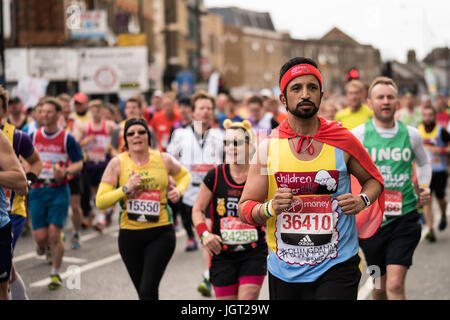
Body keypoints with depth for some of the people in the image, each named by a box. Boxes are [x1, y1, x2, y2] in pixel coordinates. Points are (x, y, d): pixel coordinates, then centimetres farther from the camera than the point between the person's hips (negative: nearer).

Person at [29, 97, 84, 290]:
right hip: (37, 190, 2)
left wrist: (66, 172, -18)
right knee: (40, 236, -1)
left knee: (54, 234, -10)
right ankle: (43, 246, 37)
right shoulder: (33, 137, 6)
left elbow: (79, 164, 1)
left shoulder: (67, 138, -2)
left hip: (59, 190, -2)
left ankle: (55, 274, 6)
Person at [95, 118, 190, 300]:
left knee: (148, 291, -14)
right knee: (143, 292, 13)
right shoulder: (117, 163, -2)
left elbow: (184, 175, 23)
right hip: (130, 235, 2)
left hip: (161, 232, -2)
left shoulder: (164, 160, 1)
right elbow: (100, 202, -6)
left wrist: (179, 191, 2)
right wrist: (126, 189, -18)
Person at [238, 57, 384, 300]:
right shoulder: (268, 147, 0)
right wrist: (270, 207, -19)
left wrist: (362, 200, -6)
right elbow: (245, 209, 2)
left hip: (336, 270, -2)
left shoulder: (342, 140, -1)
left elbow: (373, 179, 15)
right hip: (284, 270, 2)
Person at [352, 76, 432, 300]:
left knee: (395, 285, -13)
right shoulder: (358, 135, -2)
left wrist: (424, 187, 9)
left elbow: (423, 163, 24)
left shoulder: (411, 134, 5)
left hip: (404, 217, 0)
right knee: (380, 285, 13)